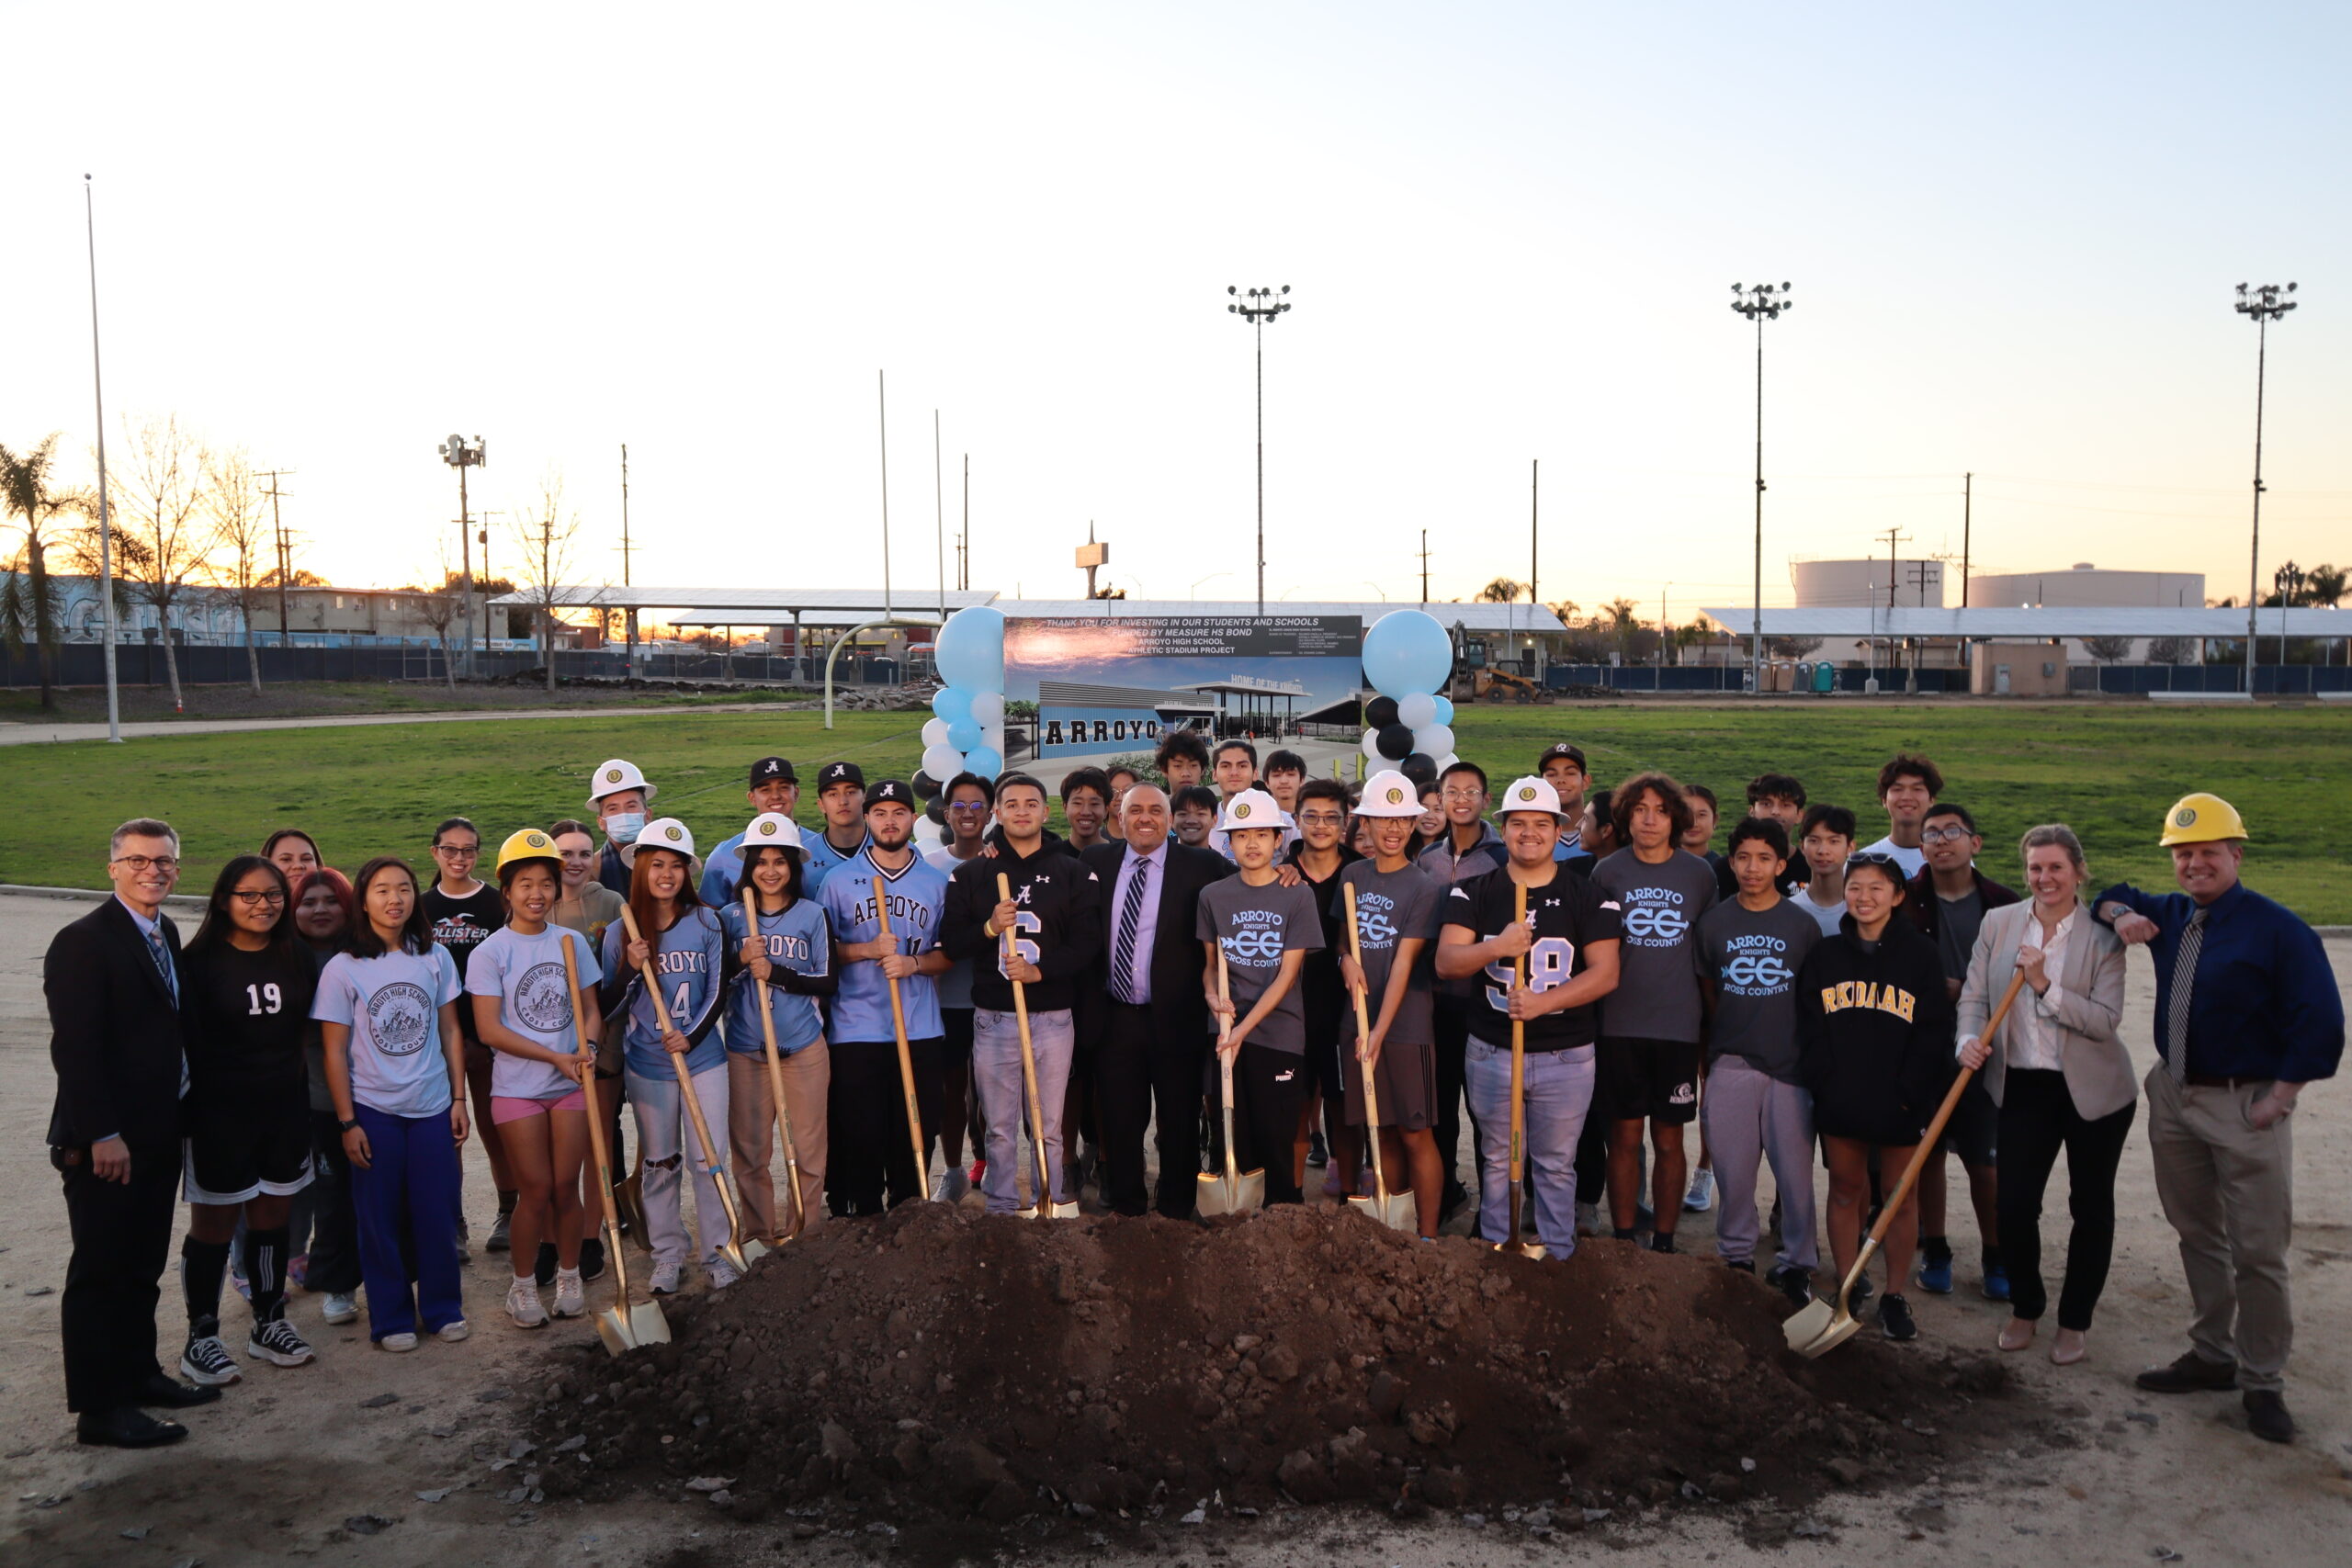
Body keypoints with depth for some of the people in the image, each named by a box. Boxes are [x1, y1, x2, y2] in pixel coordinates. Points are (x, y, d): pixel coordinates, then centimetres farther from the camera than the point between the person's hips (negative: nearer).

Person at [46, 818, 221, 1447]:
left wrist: (177, 1113, 8)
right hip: (105, 1142, -8)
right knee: (100, 1271, 2)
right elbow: (74, 1048, -19)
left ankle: (137, 1373, 30)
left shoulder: (166, 934, 10)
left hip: (158, 1133, 8)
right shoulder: (84, 942, -15)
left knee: (142, 1268, 18)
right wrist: (101, 1135, -21)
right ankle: (99, 1408, 11)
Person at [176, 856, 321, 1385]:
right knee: (214, 1224, 3)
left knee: (273, 1217, 13)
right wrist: (189, 1115, -13)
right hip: (220, 1113, -4)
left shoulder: (295, 958, 5)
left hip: (286, 1108, 4)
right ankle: (201, 1340, 15)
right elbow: (186, 1039, -10)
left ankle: (269, 1324, 26)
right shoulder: (201, 961, -9)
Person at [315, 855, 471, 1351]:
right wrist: (347, 1122, -6)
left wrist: (459, 1098, 4)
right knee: (380, 1218, 6)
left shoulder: (435, 958, 2)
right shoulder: (342, 968, -6)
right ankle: (391, 1317, 20)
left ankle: (442, 1307, 22)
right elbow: (335, 1052, -4)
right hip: (373, 1111, -2)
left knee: (438, 1212, 6)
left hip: (433, 1107, 2)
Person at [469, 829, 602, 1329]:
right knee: (536, 1189, 0)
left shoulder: (572, 942, 4)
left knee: (566, 1186, 6)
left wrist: (587, 1048, -14)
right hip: (518, 1087, -3)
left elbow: (591, 1008, 8)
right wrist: (555, 1057, -15)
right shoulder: (491, 952, -7)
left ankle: (569, 1275, 24)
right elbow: (489, 1029, -11)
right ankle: (523, 1283, 19)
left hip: (571, 1084, 3)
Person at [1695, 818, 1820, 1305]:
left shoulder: (1802, 925, 1)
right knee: (1733, 1168, 6)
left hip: (1791, 1065, -1)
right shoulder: (1714, 923, 5)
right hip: (1731, 1065, 1)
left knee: (1794, 1169, 2)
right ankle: (1735, 1256, 21)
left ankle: (1796, 1263, 16)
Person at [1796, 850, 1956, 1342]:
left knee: (1902, 1198, 7)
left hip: (1901, 1103, -2)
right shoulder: (1824, 955, 5)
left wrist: (1910, 1091, -11)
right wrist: (1823, 1081, -6)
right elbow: (1809, 1027, 5)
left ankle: (1895, 1297, 18)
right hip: (1839, 1100, 2)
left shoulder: (1920, 956, -1)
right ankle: (1848, 1289, 21)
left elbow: (1933, 1031, -3)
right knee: (1845, 1191, 10)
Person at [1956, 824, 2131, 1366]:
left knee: (2091, 1206, 10)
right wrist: (1969, 1041, -17)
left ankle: (2074, 1321, 27)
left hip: (2094, 1091, -1)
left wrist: (2045, 986, -23)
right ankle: (2025, 1307, 24)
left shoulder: (2103, 936, -7)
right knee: (2014, 1205, -2)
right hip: (2023, 1086, 2)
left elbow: (2106, 1019, -14)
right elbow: (1974, 997, 1)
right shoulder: (1998, 924, 0)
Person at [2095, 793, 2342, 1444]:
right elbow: (2114, 896, 27)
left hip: (2246, 1106, -6)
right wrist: (2120, 916, 3)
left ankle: (2263, 1383, 11)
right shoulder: (2168, 915, 7)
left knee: (2258, 1251, -1)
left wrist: (2278, 1098, -14)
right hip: (2174, 1096, 7)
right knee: (2196, 1234, 16)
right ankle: (2212, 1355, 29)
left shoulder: (2276, 928, -13)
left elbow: (2320, 1023, -13)